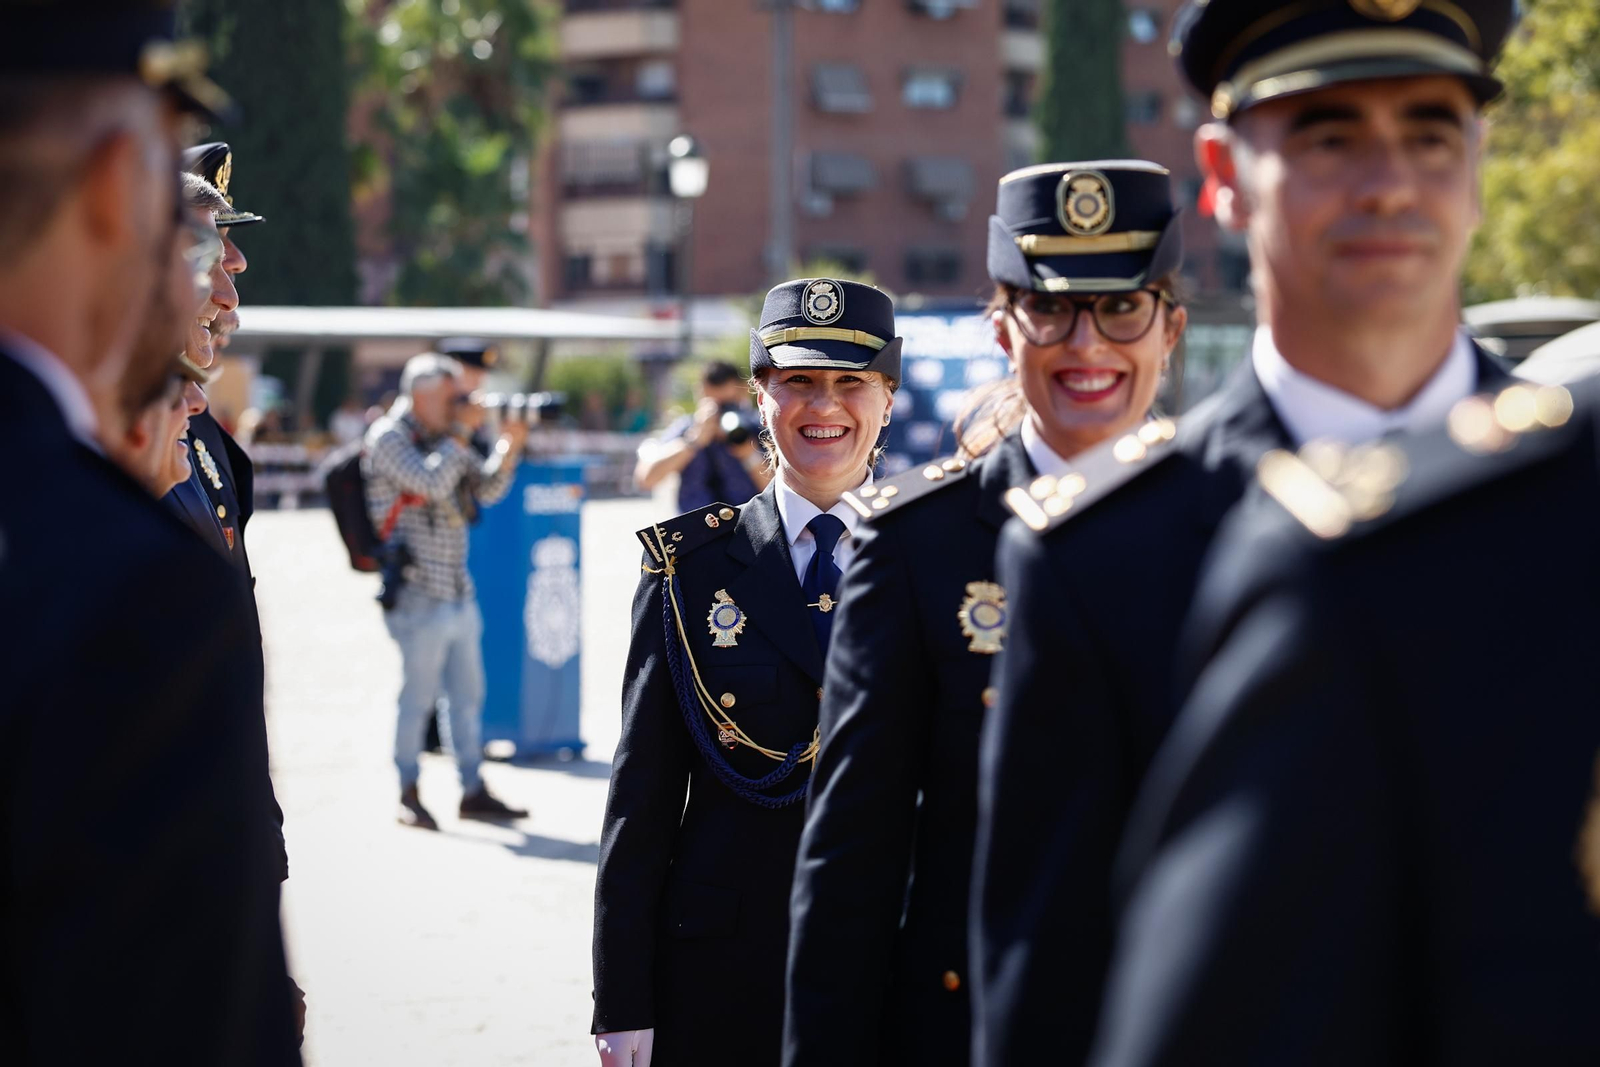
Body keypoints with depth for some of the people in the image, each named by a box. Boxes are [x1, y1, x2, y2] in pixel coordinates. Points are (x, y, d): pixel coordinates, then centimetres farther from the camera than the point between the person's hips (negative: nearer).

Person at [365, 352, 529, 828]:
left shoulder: (445, 439, 14)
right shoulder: (389, 439, -8)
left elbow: (487, 488, 11)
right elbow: (431, 483, -22)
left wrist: (509, 447, -5)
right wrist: (461, 432, -15)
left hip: (458, 592, 8)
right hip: (418, 595, -8)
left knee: (468, 695, 10)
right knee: (419, 695, -3)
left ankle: (473, 790, 17)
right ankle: (408, 796, 6)